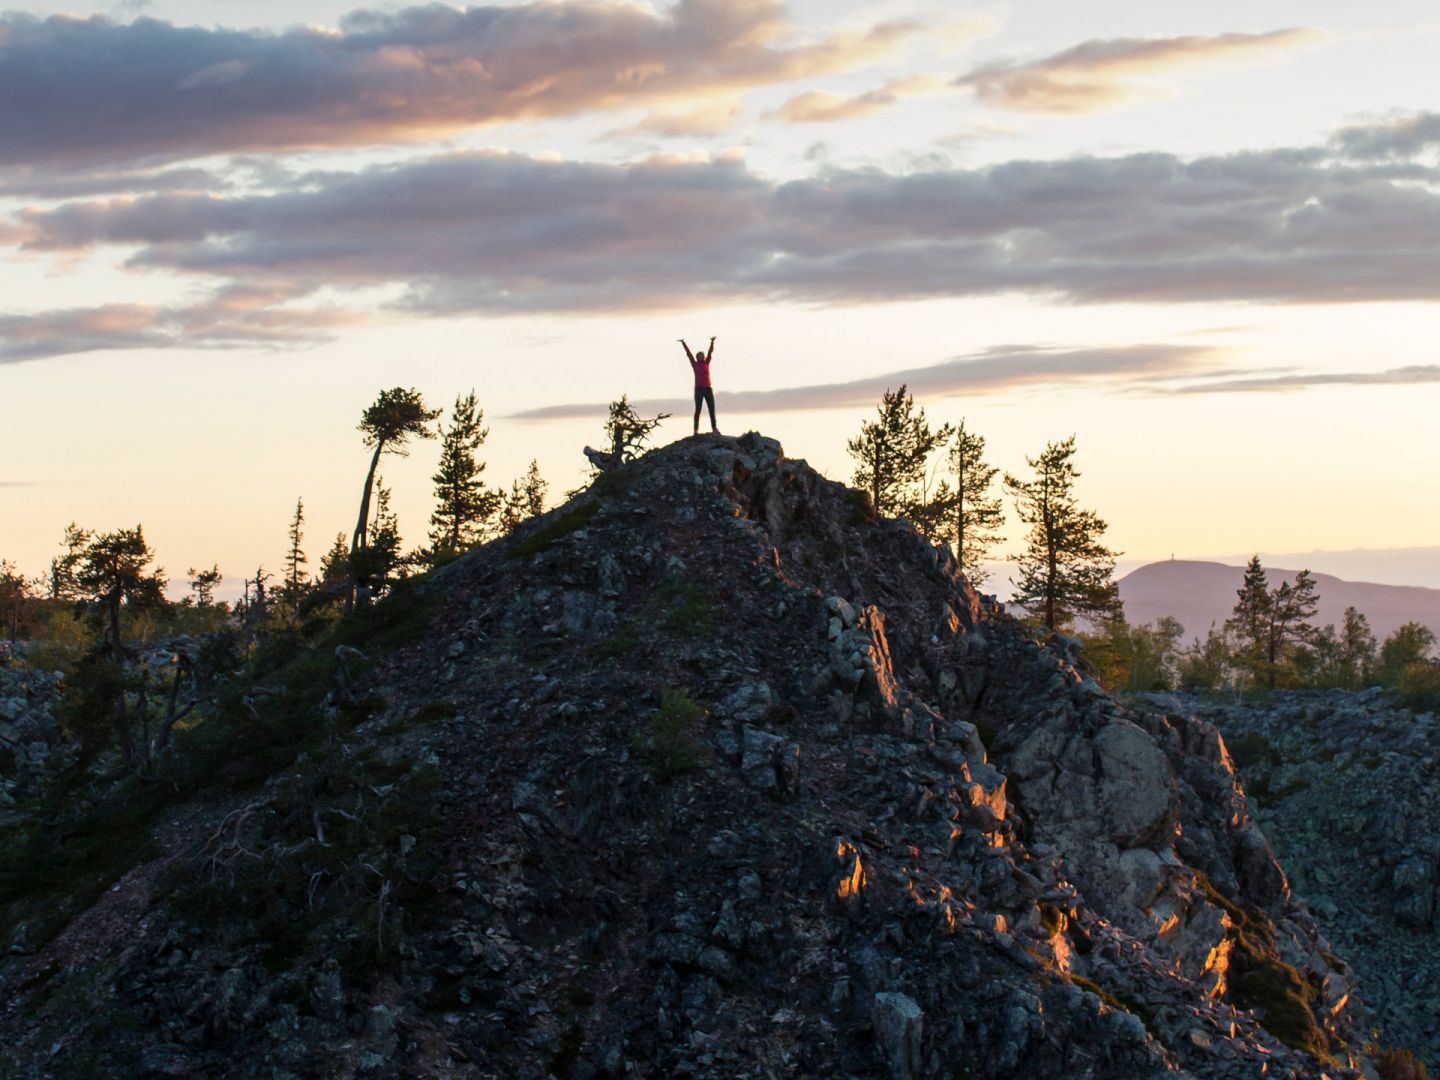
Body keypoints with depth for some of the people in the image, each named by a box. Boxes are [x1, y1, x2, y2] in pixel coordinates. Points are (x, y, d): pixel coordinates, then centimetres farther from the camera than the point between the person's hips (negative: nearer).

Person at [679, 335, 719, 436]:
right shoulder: (695, 364, 6)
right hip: (699, 389, -3)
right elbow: (688, 353, 2)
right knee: (698, 410, -5)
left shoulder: (706, 363, 13)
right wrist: (683, 343, -1)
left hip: (708, 389, 3)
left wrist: (712, 342, -2)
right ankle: (696, 430, -5)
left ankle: (714, 428, 10)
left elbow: (710, 352, 6)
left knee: (712, 409, 3)